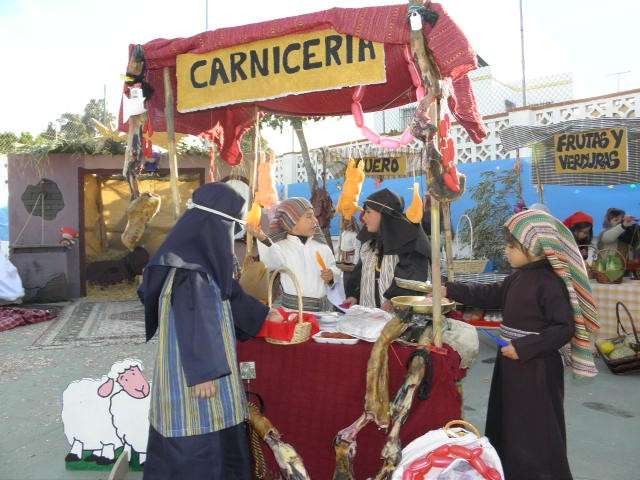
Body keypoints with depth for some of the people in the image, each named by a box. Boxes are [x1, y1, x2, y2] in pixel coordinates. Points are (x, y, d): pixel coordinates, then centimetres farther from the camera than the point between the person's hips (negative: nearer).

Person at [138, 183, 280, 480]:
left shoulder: (203, 257, 6)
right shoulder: (190, 268, -23)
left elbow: (227, 293, 19)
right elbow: (192, 324, -24)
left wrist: (262, 314, 25)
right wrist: (203, 373, -21)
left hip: (204, 361, 10)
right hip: (193, 369, -9)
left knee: (214, 435, 19)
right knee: (196, 440, 4)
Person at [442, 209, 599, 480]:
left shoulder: (551, 282, -20)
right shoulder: (519, 277, 6)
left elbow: (565, 328, -22)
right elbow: (493, 295, 17)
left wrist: (524, 348, -23)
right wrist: (451, 291, 12)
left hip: (536, 369, -9)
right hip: (512, 362, 9)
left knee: (534, 434, 4)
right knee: (506, 425, 21)